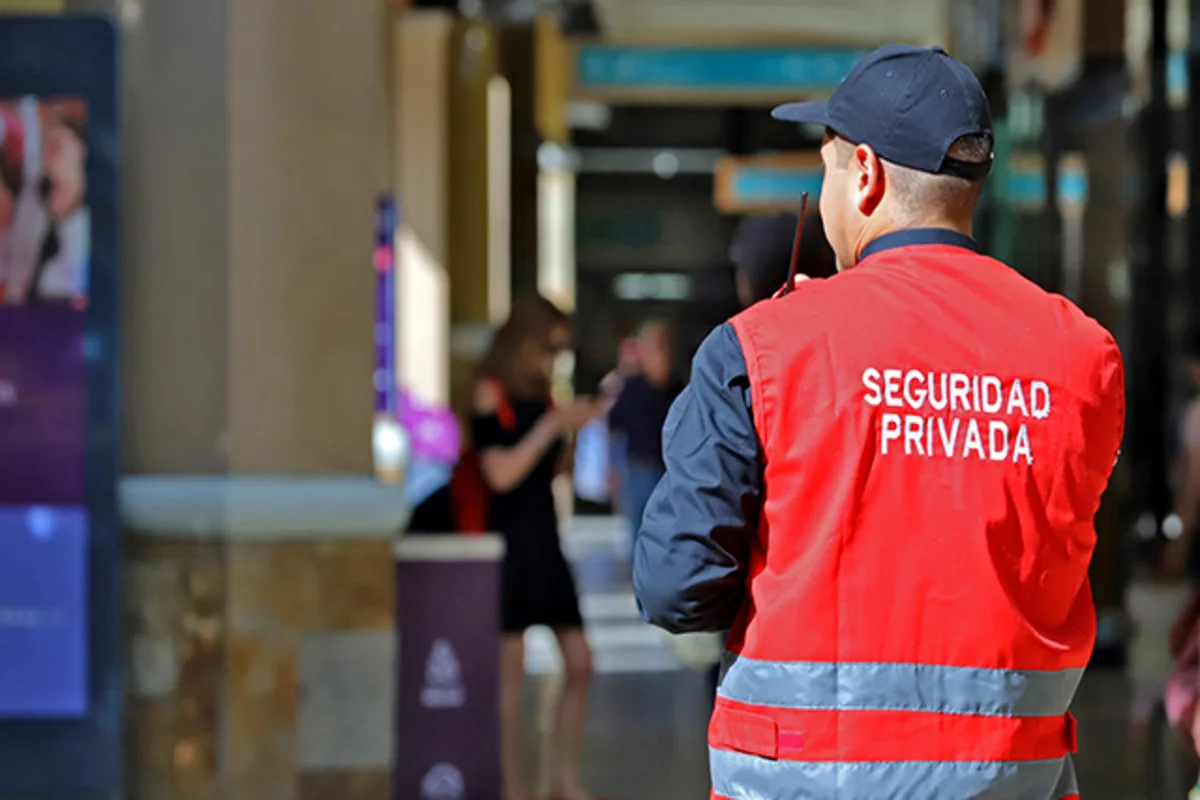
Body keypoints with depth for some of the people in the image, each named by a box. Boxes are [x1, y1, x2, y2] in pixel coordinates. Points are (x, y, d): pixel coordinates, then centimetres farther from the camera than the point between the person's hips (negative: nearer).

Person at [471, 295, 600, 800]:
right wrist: (552, 425, -16)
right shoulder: (491, 393, -7)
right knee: (511, 670, -4)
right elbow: (501, 473, -15)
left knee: (579, 663, 5)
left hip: (544, 537, 7)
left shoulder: (540, 395, 13)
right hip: (509, 539, -7)